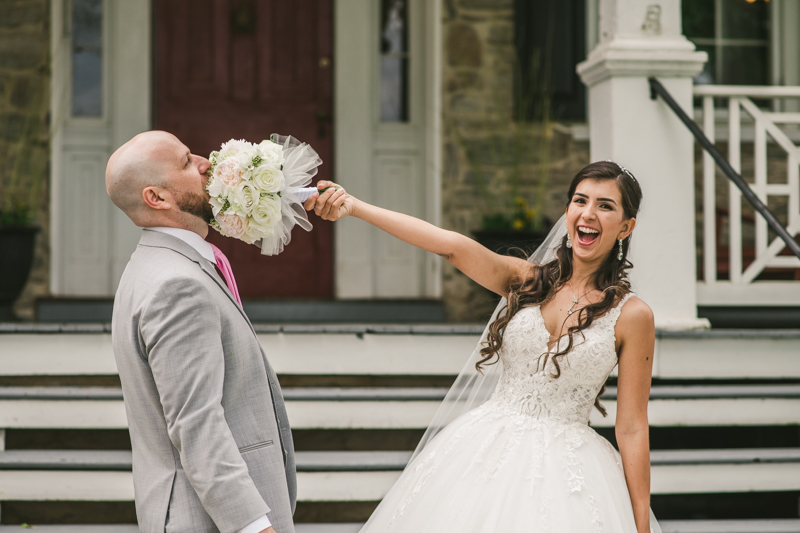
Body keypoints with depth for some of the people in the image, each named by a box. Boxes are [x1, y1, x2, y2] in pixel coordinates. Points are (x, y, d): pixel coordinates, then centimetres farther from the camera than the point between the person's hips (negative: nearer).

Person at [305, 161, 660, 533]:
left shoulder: (631, 316, -4)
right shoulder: (526, 280, 4)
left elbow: (632, 430, -4)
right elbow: (453, 247, -11)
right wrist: (353, 207, -25)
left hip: (563, 469, -2)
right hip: (486, 455, 3)